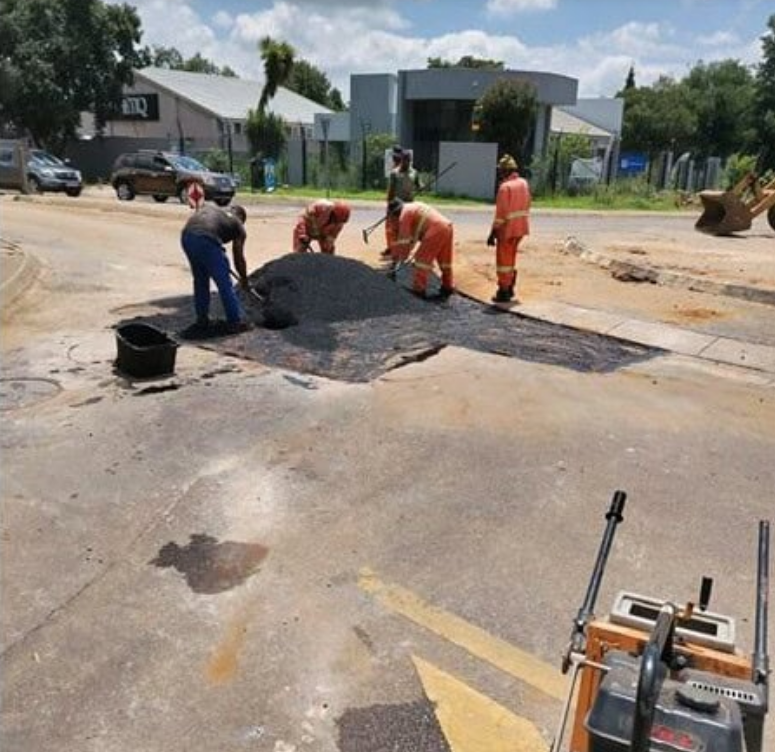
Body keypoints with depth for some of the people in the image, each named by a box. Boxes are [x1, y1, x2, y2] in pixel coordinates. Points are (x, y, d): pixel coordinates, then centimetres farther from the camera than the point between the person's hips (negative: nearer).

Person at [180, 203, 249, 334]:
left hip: (186, 236, 5)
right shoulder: (238, 225, 21)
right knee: (224, 283, 7)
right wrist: (244, 279, 36)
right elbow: (239, 257, 22)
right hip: (207, 240, -5)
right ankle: (235, 322, 12)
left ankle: (202, 319, 30)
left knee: (200, 280, 22)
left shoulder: (209, 207, 34)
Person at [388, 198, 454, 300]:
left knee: (422, 259, -2)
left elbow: (404, 238, 0)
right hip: (447, 227, 9)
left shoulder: (405, 213, 1)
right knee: (444, 260, 20)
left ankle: (419, 289, -4)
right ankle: (448, 287, 32)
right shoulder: (414, 206, 30)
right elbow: (413, 234, 36)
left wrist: (400, 256, 10)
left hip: (436, 229, -9)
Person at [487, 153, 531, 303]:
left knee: (504, 260, 2)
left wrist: (493, 233, -15)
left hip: (507, 229, -8)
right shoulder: (524, 183, 7)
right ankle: (509, 288, 28)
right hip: (521, 228, 8)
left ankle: (504, 292, 5)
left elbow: (501, 212, -19)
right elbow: (526, 206, 12)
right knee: (511, 258, 20)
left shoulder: (505, 187, -17)